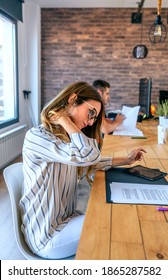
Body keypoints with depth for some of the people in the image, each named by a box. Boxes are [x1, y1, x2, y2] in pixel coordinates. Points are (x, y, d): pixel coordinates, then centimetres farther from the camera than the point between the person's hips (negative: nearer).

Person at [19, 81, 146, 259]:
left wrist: (126, 160, 15)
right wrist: (62, 116, -23)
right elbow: (89, 154, -34)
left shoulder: (66, 139, 7)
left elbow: (91, 162, 18)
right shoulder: (36, 136, -22)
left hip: (66, 218, 8)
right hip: (47, 237, -8)